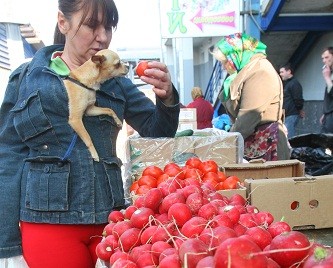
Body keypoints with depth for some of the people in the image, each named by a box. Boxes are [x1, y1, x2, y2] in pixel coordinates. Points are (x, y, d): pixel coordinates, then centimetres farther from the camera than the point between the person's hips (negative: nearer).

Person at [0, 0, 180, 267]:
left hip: (108, 218, 3)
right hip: (47, 221, -2)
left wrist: (167, 97, -16)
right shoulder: (26, 78, 1)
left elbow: (157, 131, 7)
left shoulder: (115, 81, 8)